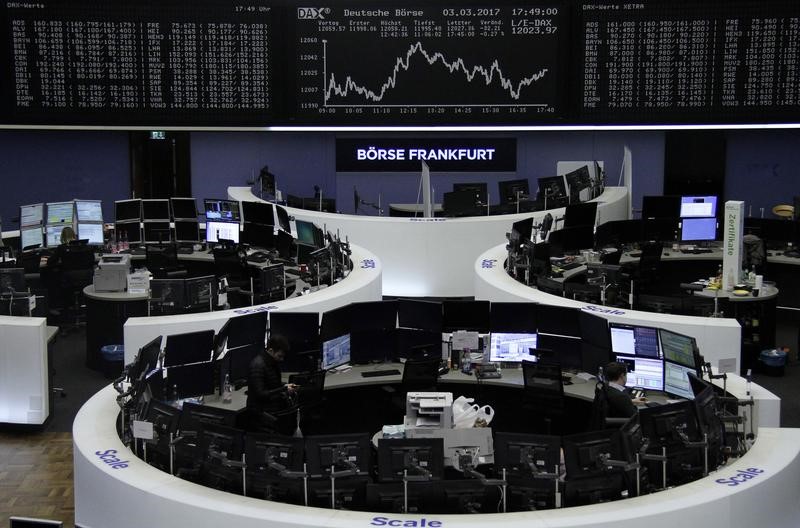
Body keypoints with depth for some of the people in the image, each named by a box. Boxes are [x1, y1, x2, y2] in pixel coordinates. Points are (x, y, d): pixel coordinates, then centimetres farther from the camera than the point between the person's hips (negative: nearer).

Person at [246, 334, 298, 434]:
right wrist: (283, 390, -18)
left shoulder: (273, 362, 10)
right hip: (261, 411, -9)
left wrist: (285, 385, 5)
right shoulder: (258, 365, -17)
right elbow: (260, 395, -21)